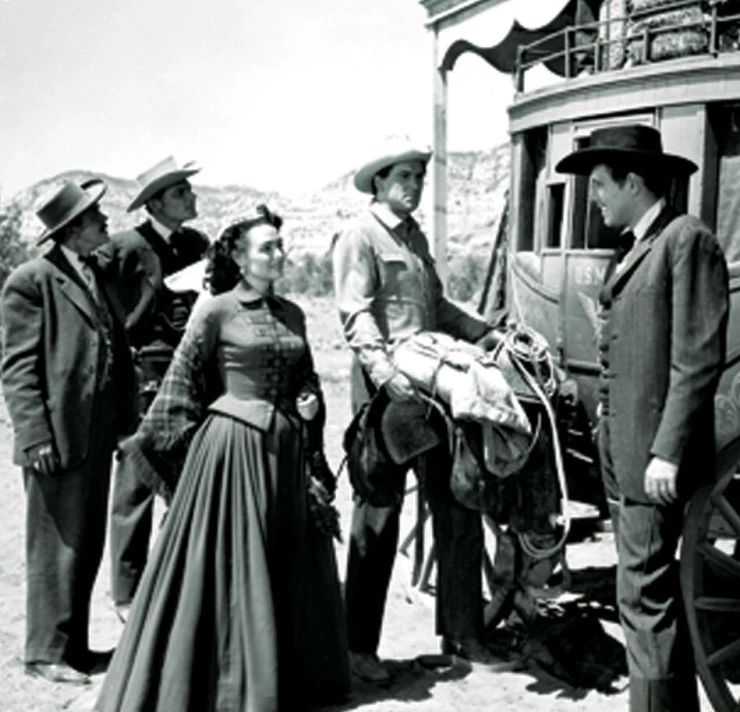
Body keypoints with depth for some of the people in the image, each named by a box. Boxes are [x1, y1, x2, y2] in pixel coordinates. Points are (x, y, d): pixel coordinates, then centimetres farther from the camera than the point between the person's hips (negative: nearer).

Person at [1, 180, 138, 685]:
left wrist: (127, 422, 9)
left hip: (100, 433, 8)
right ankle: (47, 652, 14)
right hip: (59, 435, -8)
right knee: (57, 546, 1)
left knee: (89, 544, 14)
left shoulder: (99, 277, 14)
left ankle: (74, 644, 25)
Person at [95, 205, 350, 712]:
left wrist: (310, 406, 3)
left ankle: (286, 670, 25)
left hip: (284, 445, 6)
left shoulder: (291, 314, 10)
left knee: (289, 560, 11)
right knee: (229, 562, 1)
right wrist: (148, 439, -1)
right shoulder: (217, 312, -6)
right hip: (232, 440, -6)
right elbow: (181, 383, -3)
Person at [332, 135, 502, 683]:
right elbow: (357, 315, -16)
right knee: (378, 517, 1)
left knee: (459, 508, 9)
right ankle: (360, 645, 15)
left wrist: (488, 333, 14)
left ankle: (462, 631, 23)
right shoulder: (360, 237, -5)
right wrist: (385, 371, -29)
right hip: (387, 389, -7)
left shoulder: (416, 237, 20)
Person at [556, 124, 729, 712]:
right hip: (627, 448, 10)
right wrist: (611, 426, 15)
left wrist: (668, 452, -20)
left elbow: (698, 359, -17)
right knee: (654, 591, 16)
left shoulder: (687, 240, -10)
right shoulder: (633, 247, 18)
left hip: (656, 454, -10)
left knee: (645, 595, -8)